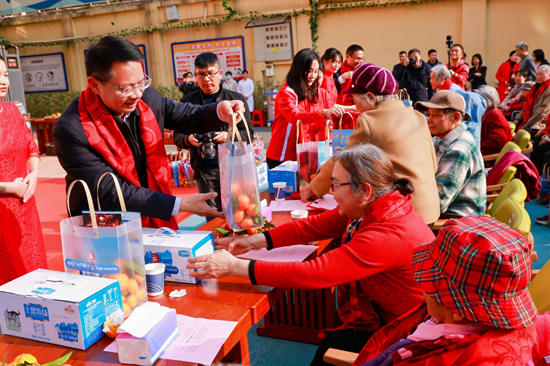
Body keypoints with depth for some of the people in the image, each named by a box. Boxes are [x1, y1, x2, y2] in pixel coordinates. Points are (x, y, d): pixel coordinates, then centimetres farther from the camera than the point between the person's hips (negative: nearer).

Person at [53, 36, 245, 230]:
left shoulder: (145, 97, -5)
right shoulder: (71, 129, -20)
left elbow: (190, 116, 9)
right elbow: (109, 192, -21)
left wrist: (220, 111, -13)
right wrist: (181, 205, -25)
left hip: (156, 220, 4)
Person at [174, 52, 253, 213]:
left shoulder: (236, 99, 7)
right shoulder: (187, 102, 7)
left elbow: (248, 132, 5)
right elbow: (177, 135, 11)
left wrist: (230, 136, -15)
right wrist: (188, 140, -12)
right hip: (204, 169, 0)